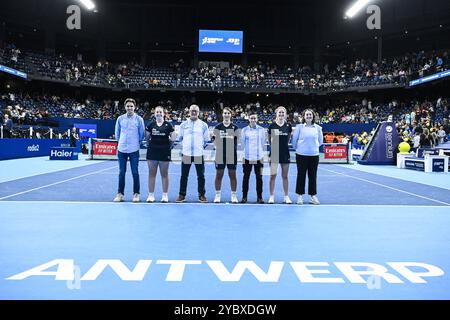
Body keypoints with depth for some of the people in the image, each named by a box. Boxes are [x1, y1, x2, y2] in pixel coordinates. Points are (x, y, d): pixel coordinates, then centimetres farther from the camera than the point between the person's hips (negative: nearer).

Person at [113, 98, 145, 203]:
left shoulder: (139, 119, -2)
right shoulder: (120, 119, 5)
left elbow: (141, 134, 6)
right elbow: (117, 133, 15)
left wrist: (136, 143, 9)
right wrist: (122, 141, 14)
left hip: (134, 150, -2)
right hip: (121, 149, 2)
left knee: (135, 172, 1)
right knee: (121, 172, 7)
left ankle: (136, 194, 12)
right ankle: (120, 194, 16)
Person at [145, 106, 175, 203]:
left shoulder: (168, 125, 1)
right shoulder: (151, 125, 5)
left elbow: (173, 138, 6)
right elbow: (147, 137, 12)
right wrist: (149, 144, 1)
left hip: (164, 152, -1)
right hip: (152, 151, 2)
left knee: (164, 174, 6)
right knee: (151, 174, 5)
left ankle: (165, 195, 14)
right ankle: (151, 195, 13)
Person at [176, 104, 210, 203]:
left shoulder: (203, 125, 6)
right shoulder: (183, 124, 8)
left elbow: (206, 140, 11)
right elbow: (180, 138, 15)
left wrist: (200, 146, 9)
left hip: (199, 154, 0)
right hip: (186, 154, 0)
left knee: (201, 176, 4)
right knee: (184, 176, 5)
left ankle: (201, 195, 14)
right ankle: (182, 195, 15)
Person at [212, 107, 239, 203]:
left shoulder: (235, 127, 4)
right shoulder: (217, 127, 5)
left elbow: (237, 140, 6)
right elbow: (215, 141, 6)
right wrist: (221, 146, -4)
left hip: (232, 155, 0)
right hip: (220, 155, 0)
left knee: (232, 175, 5)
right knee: (219, 175, 6)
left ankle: (234, 195, 15)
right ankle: (217, 195, 16)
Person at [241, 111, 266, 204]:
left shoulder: (261, 130, 3)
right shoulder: (244, 130, 1)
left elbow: (263, 142, 10)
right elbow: (242, 142, 8)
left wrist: (260, 151, 11)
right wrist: (246, 151, 10)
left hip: (259, 157, 0)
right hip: (247, 157, 0)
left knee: (259, 177, 3)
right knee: (246, 177, 4)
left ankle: (259, 197, 13)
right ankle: (244, 197, 14)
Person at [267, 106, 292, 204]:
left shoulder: (288, 126, 3)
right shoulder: (272, 126, -2)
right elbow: (270, 140, 7)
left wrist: (283, 145, 9)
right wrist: (274, 146, 6)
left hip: (285, 153, 2)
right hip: (274, 153, -2)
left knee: (285, 176, 8)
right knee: (272, 175, 2)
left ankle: (286, 196, 15)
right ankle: (271, 196, 11)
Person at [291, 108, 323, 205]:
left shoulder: (318, 128, 5)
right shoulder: (299, 127, -1)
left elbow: (320, 141, 16)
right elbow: (294, 140, 4)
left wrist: (314, 147, 14)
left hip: (314, 155, 2)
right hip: (301, 155, -2)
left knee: (313, 176, 6)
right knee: (301, 175, 2)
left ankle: (313, 196, 16)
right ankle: (300, 196, 11)